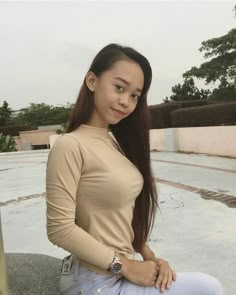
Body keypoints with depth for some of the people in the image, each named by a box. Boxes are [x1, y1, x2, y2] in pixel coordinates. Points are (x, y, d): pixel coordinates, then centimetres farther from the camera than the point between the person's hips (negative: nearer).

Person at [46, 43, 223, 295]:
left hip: (121, 271, 7)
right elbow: (60, 229, -21)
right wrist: (125, 265, -15)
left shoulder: (116, 142, 5)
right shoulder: (69, 146, -18)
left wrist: (149, 256, -1)